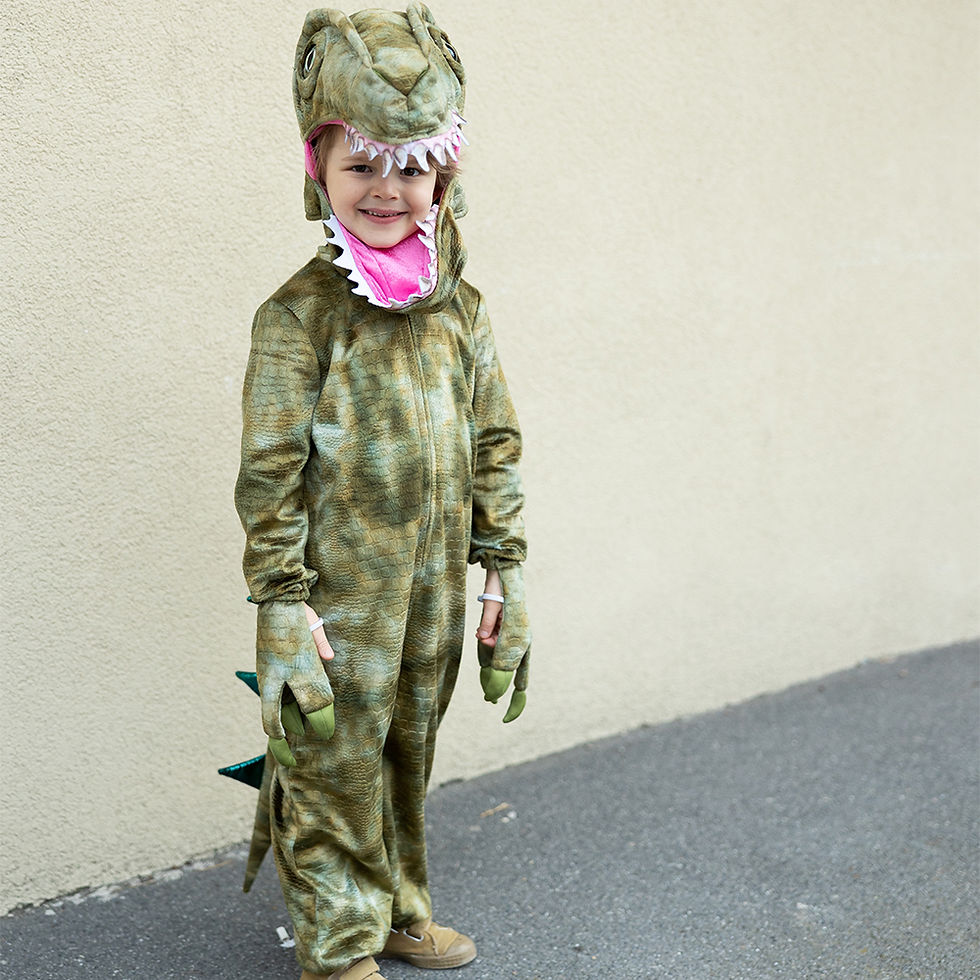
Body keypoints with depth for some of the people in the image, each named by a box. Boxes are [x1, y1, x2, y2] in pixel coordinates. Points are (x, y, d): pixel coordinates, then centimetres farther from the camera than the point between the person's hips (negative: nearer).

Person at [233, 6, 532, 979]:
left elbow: (494, 445, 10)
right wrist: (283, 602, -12)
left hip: (433, 589, 5)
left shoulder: (460, 309, 5)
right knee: (337, 766, 5)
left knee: (407, 754, 18)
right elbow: (269, 473, -10)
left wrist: (503, 568, 9)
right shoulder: (301, 312, -10)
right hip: (342, 594, -5)